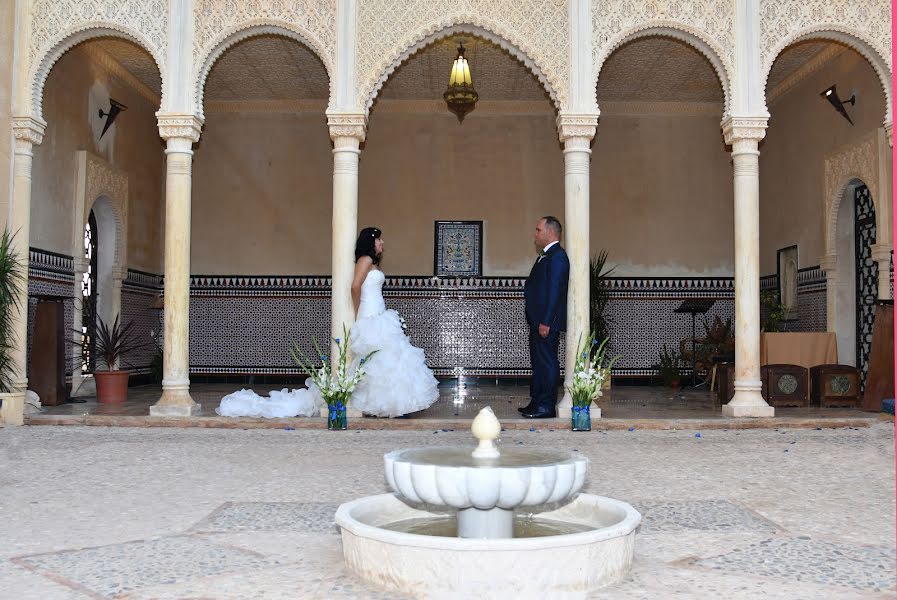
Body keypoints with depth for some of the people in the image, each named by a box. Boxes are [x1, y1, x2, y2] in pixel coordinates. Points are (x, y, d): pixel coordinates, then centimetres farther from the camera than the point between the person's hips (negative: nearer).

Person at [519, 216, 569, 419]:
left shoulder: (557, 256, -14)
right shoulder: (546, 256, 18)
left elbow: (555, 291, -20)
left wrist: (546, 322, -23)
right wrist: (536, 321, 17)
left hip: (547, 323, -11)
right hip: (538, 321, 11)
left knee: (547, 363, -5)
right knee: (538, 362, 15)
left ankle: (547, 407, 1)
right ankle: (536, 402, 23)